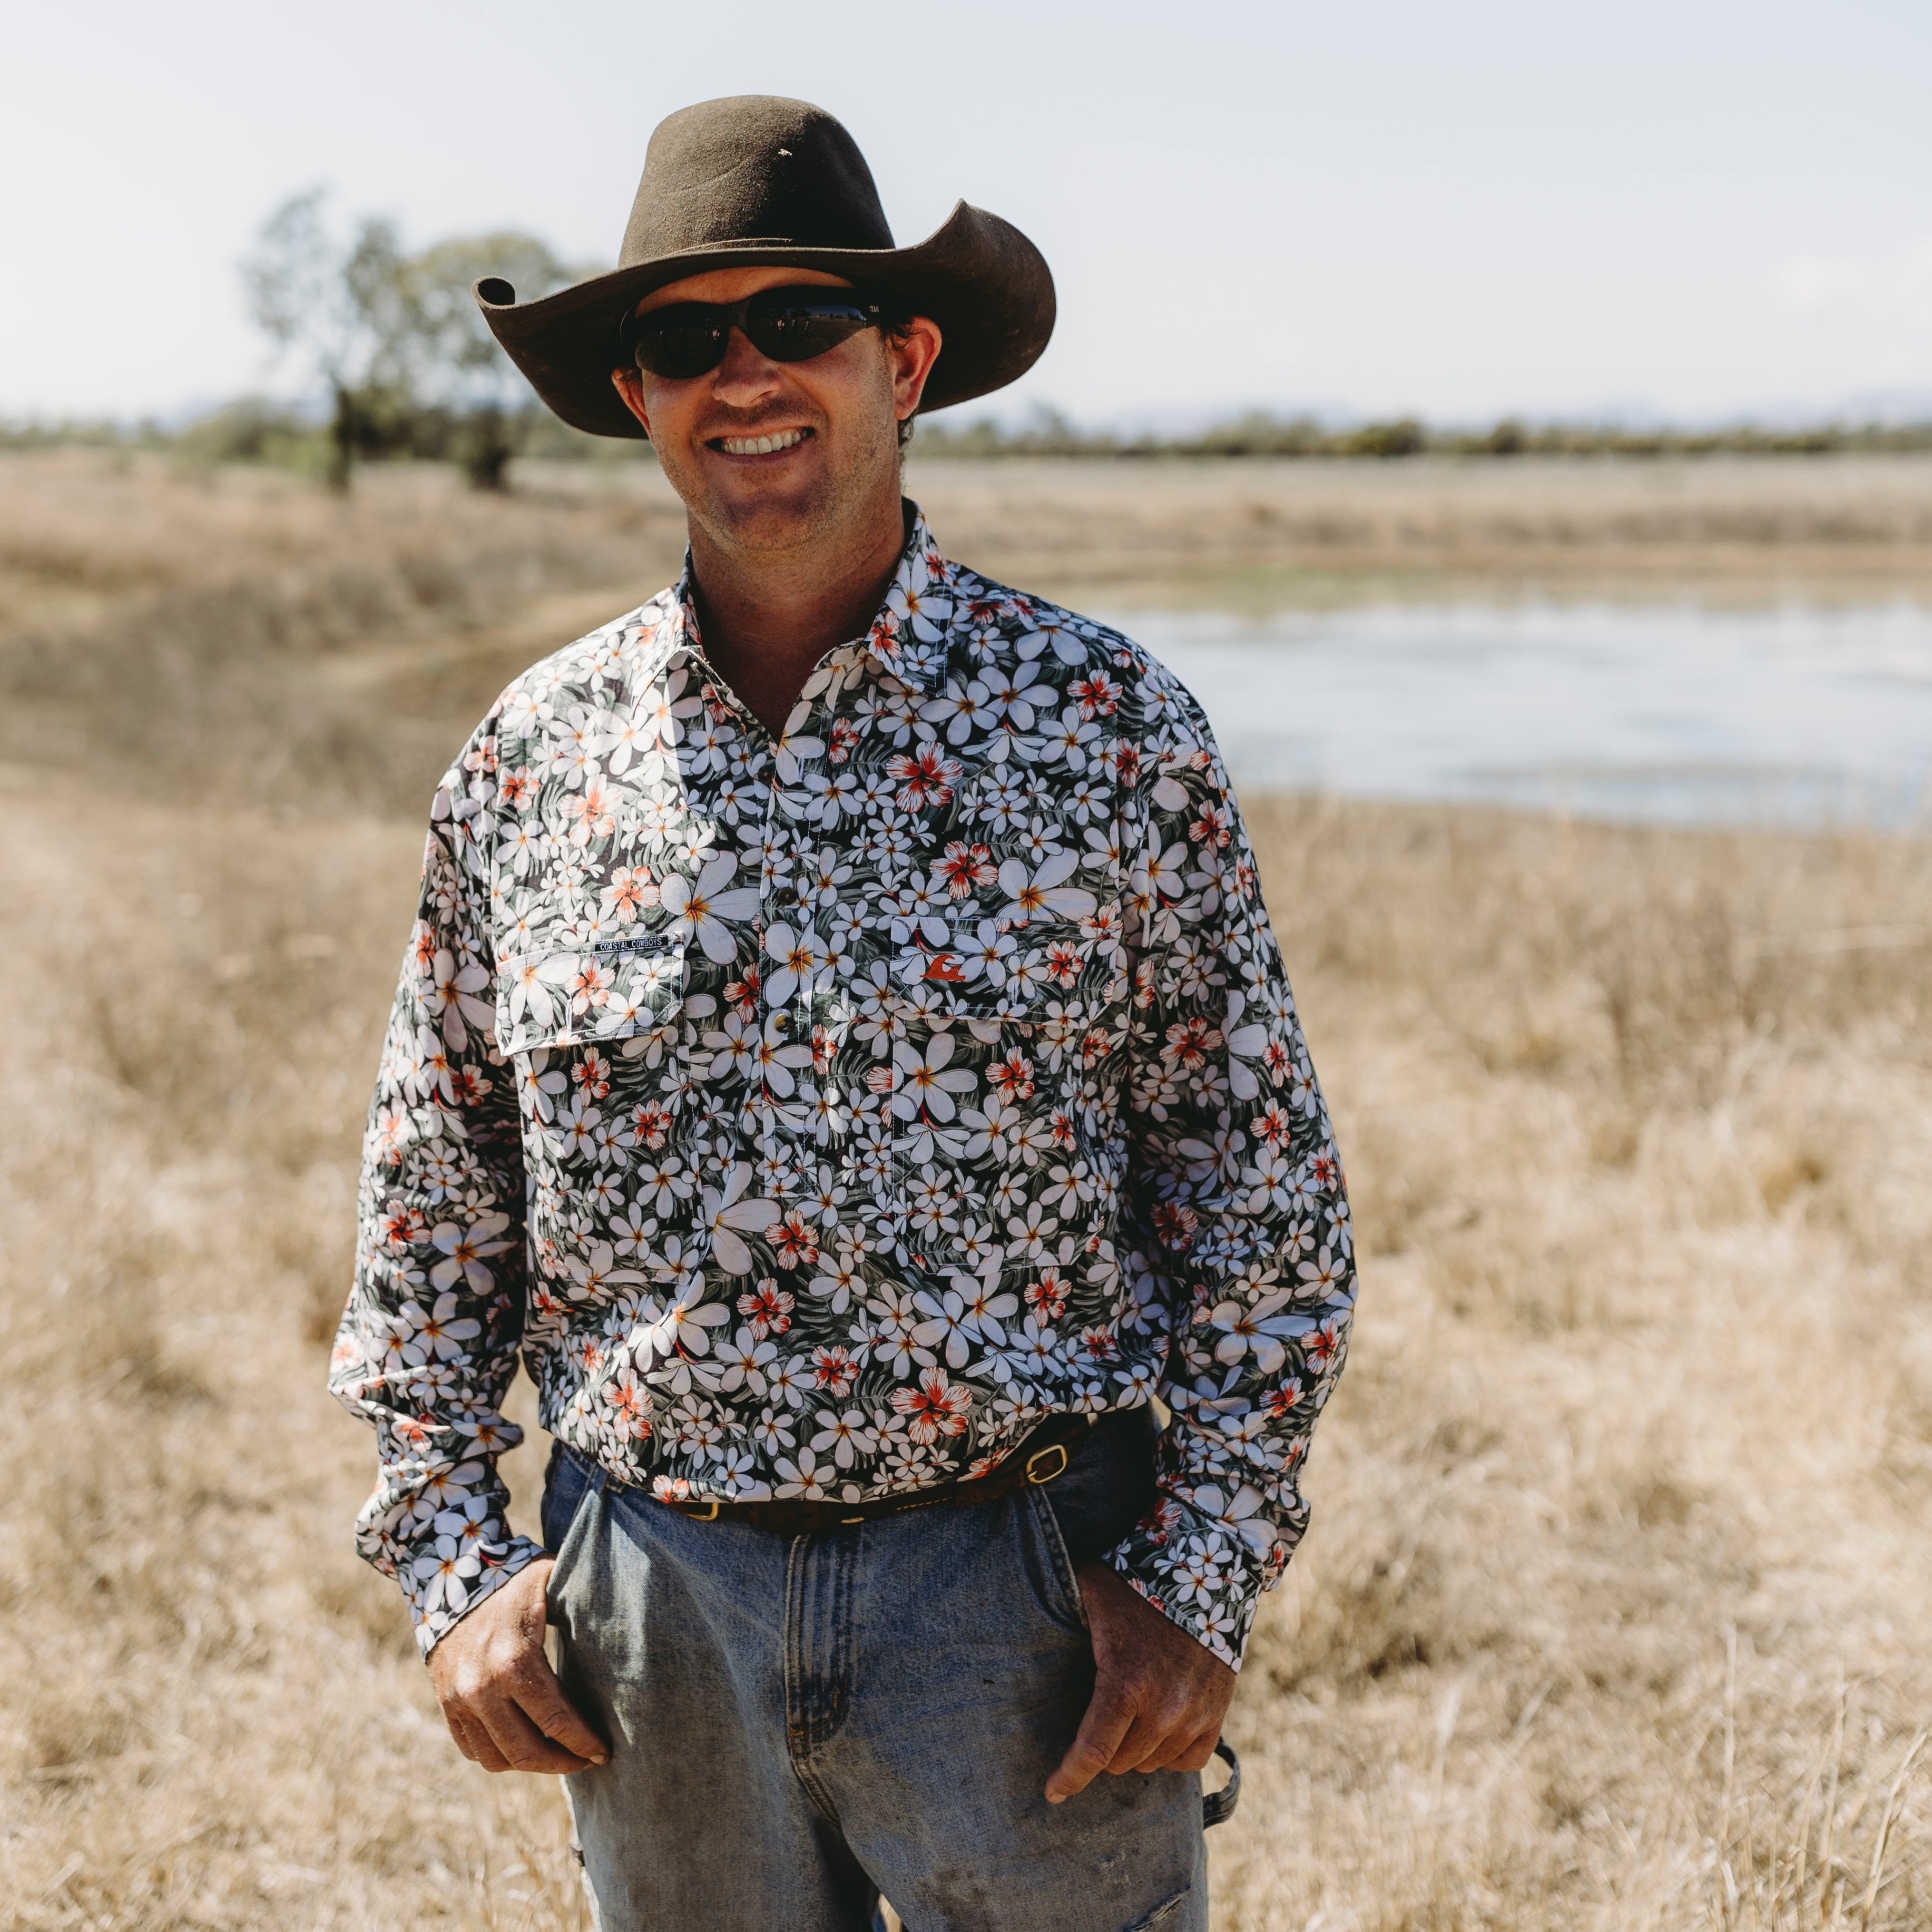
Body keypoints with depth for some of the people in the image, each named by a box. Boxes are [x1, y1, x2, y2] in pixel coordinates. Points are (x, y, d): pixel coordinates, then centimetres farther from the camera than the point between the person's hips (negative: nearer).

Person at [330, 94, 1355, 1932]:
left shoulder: (1106, 724, -3)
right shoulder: (527, 760, 3)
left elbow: (1265, 1182, 0)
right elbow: (425, 1215, 10)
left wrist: (1202, 1579, -6)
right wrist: (452, 1568, 2)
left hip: (1024, 1592, -2)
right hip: (655, 1609, 2)